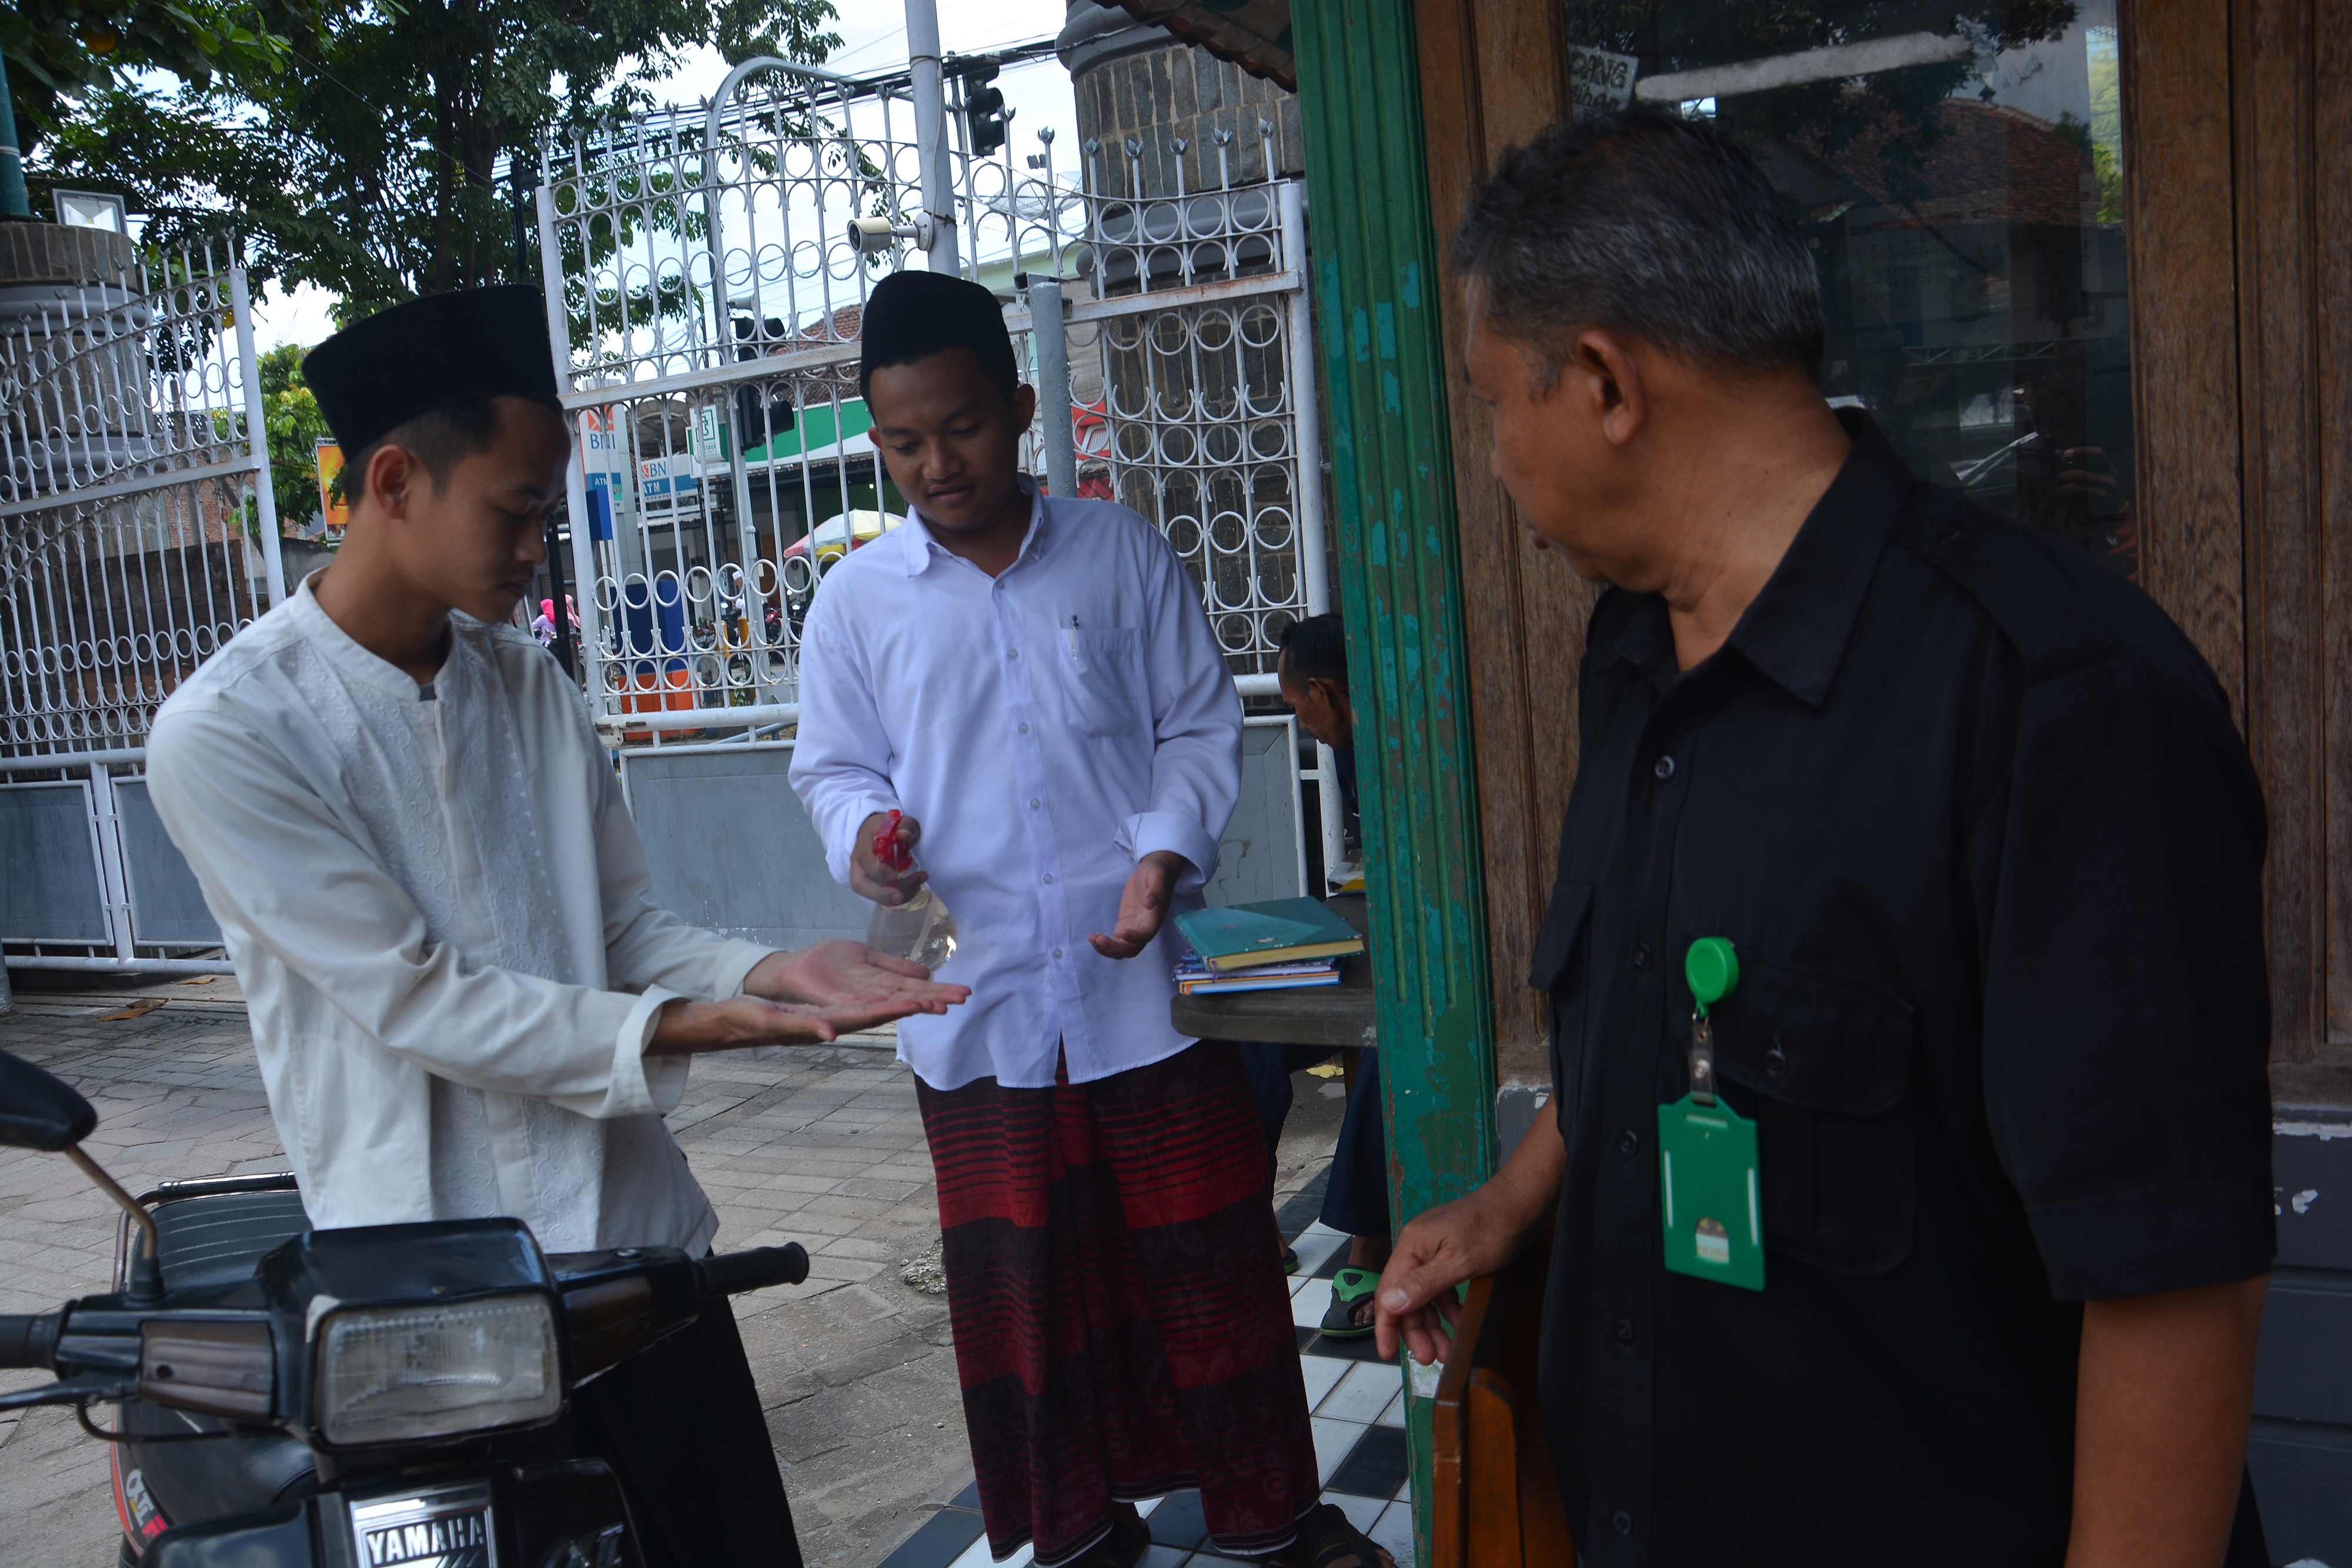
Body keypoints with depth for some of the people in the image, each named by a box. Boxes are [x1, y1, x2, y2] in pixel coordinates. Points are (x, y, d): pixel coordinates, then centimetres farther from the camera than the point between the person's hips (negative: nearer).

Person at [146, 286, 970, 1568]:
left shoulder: (528, 685, 7)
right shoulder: (224, 735, -11)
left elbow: (624, 928, 7)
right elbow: (410, 997, -15)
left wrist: (771, 971, -13)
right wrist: (668, 1032, -23)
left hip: (635, 1227, 5)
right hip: (437, 1281, -5)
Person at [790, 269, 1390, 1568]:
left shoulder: (1122, 554, 2)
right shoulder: (854, 599, 4)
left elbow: (1200, 728, 4)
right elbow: (833, 765, 10)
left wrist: (1163, 855, -13)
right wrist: (866, 829, -13)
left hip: (1143, 978, -1)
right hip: (977, 994, 1)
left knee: (1207, 1256, 8)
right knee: (1021, 1279, 11)